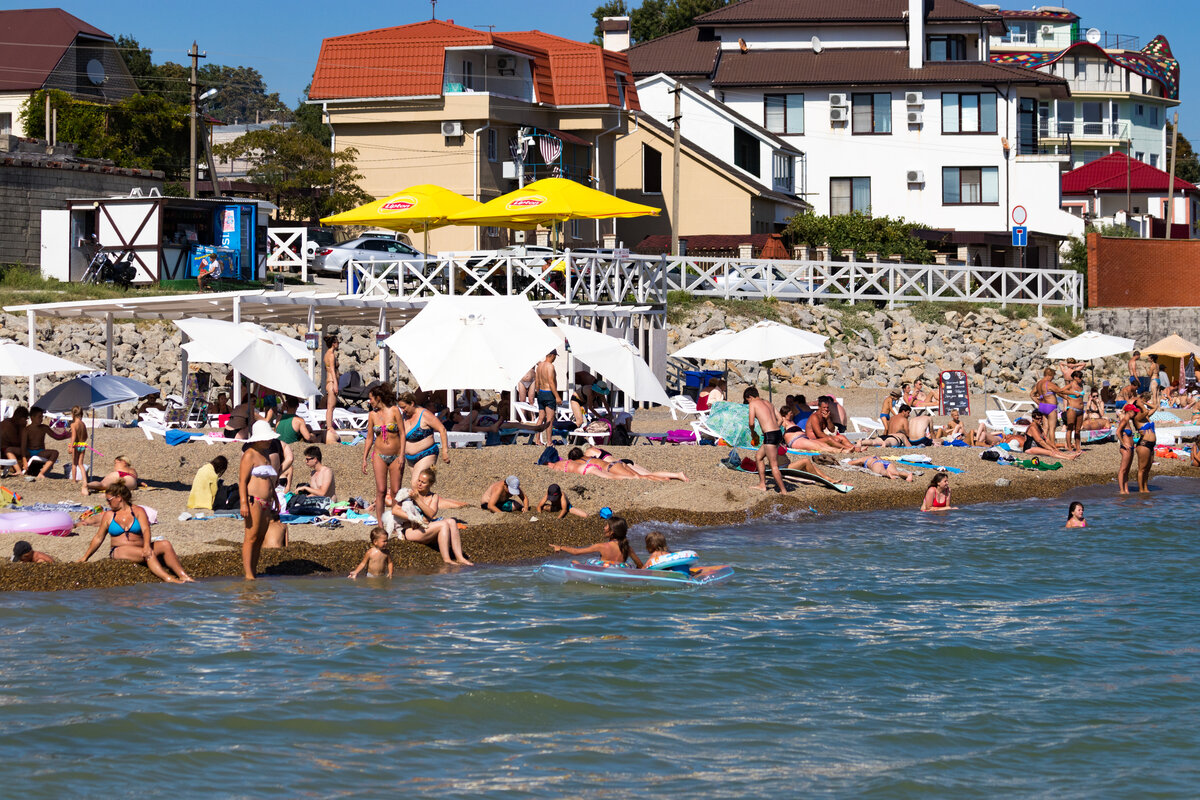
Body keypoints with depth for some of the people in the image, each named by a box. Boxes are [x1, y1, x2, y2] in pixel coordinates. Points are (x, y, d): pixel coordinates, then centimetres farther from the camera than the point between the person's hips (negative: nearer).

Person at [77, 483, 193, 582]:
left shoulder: (138, 511, 9)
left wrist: (147, 545, -27)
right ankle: (168, 578, -49)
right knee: (148, 554, -32)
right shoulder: (108, 516, 13)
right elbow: (98, 538, 18)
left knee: (165, 544, -22)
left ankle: (183, 576, -30)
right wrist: (85, 557, 16)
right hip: (119, 550, -2)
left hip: (140, 548, 2)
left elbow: (145, 530, -7)